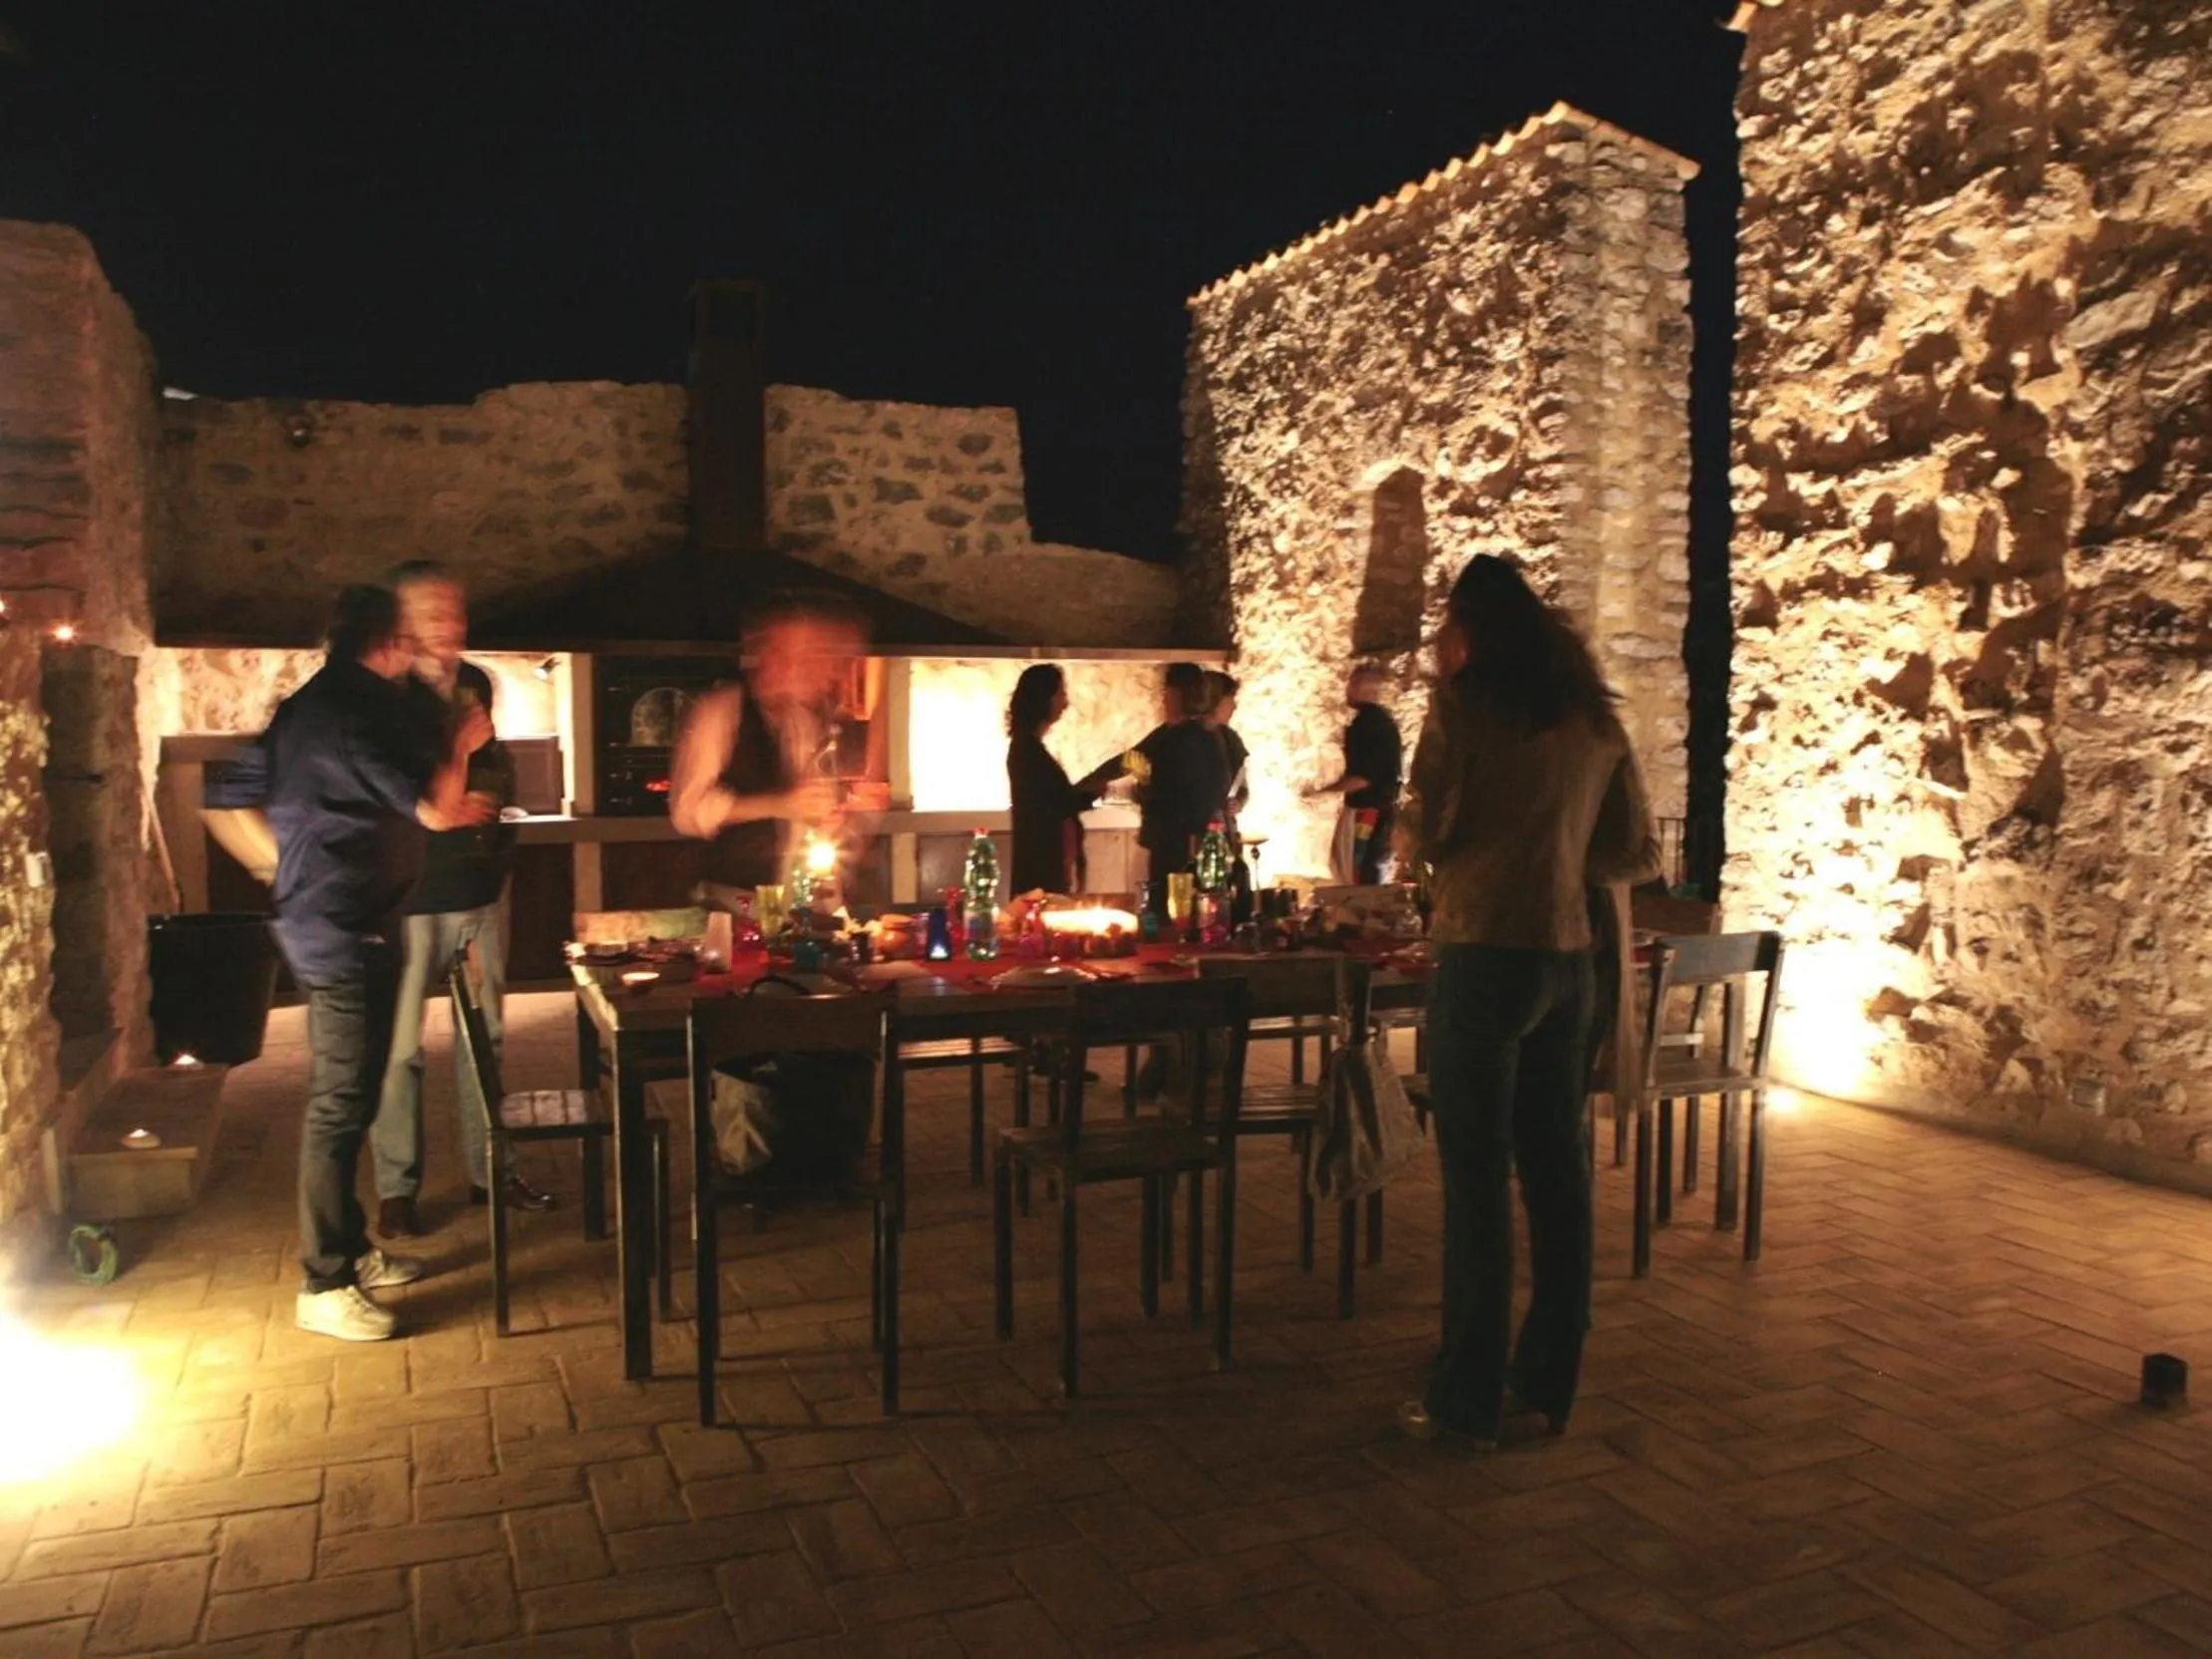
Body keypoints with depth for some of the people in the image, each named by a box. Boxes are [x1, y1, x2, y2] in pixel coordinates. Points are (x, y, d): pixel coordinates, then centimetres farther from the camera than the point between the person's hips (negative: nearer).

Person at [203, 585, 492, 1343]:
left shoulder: (308, 705, 13)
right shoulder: (362, 709, -17)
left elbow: (230, 800, 17)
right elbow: (436, 809, -20)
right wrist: (462, 743, -4)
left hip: (327, 923, 10)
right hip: (347, 931, -10)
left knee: (344, 1095, 17)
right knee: (341, 1103, -5)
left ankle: (348, 1249, 29)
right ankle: (324, 1286, 3)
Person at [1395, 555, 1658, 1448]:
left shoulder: (1465, 700, -5)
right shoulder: (1592, 712, 12)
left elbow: (1425, 836, -8)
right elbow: (1635, 854, 13)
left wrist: (1422, 840, 13)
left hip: (1483, 953, -6)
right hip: (1568, 958, 6)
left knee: (1478, 1179, 0)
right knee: (1557, 1171, 12)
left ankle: (1470, 1400, 8)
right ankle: (1546, 1387, 22)